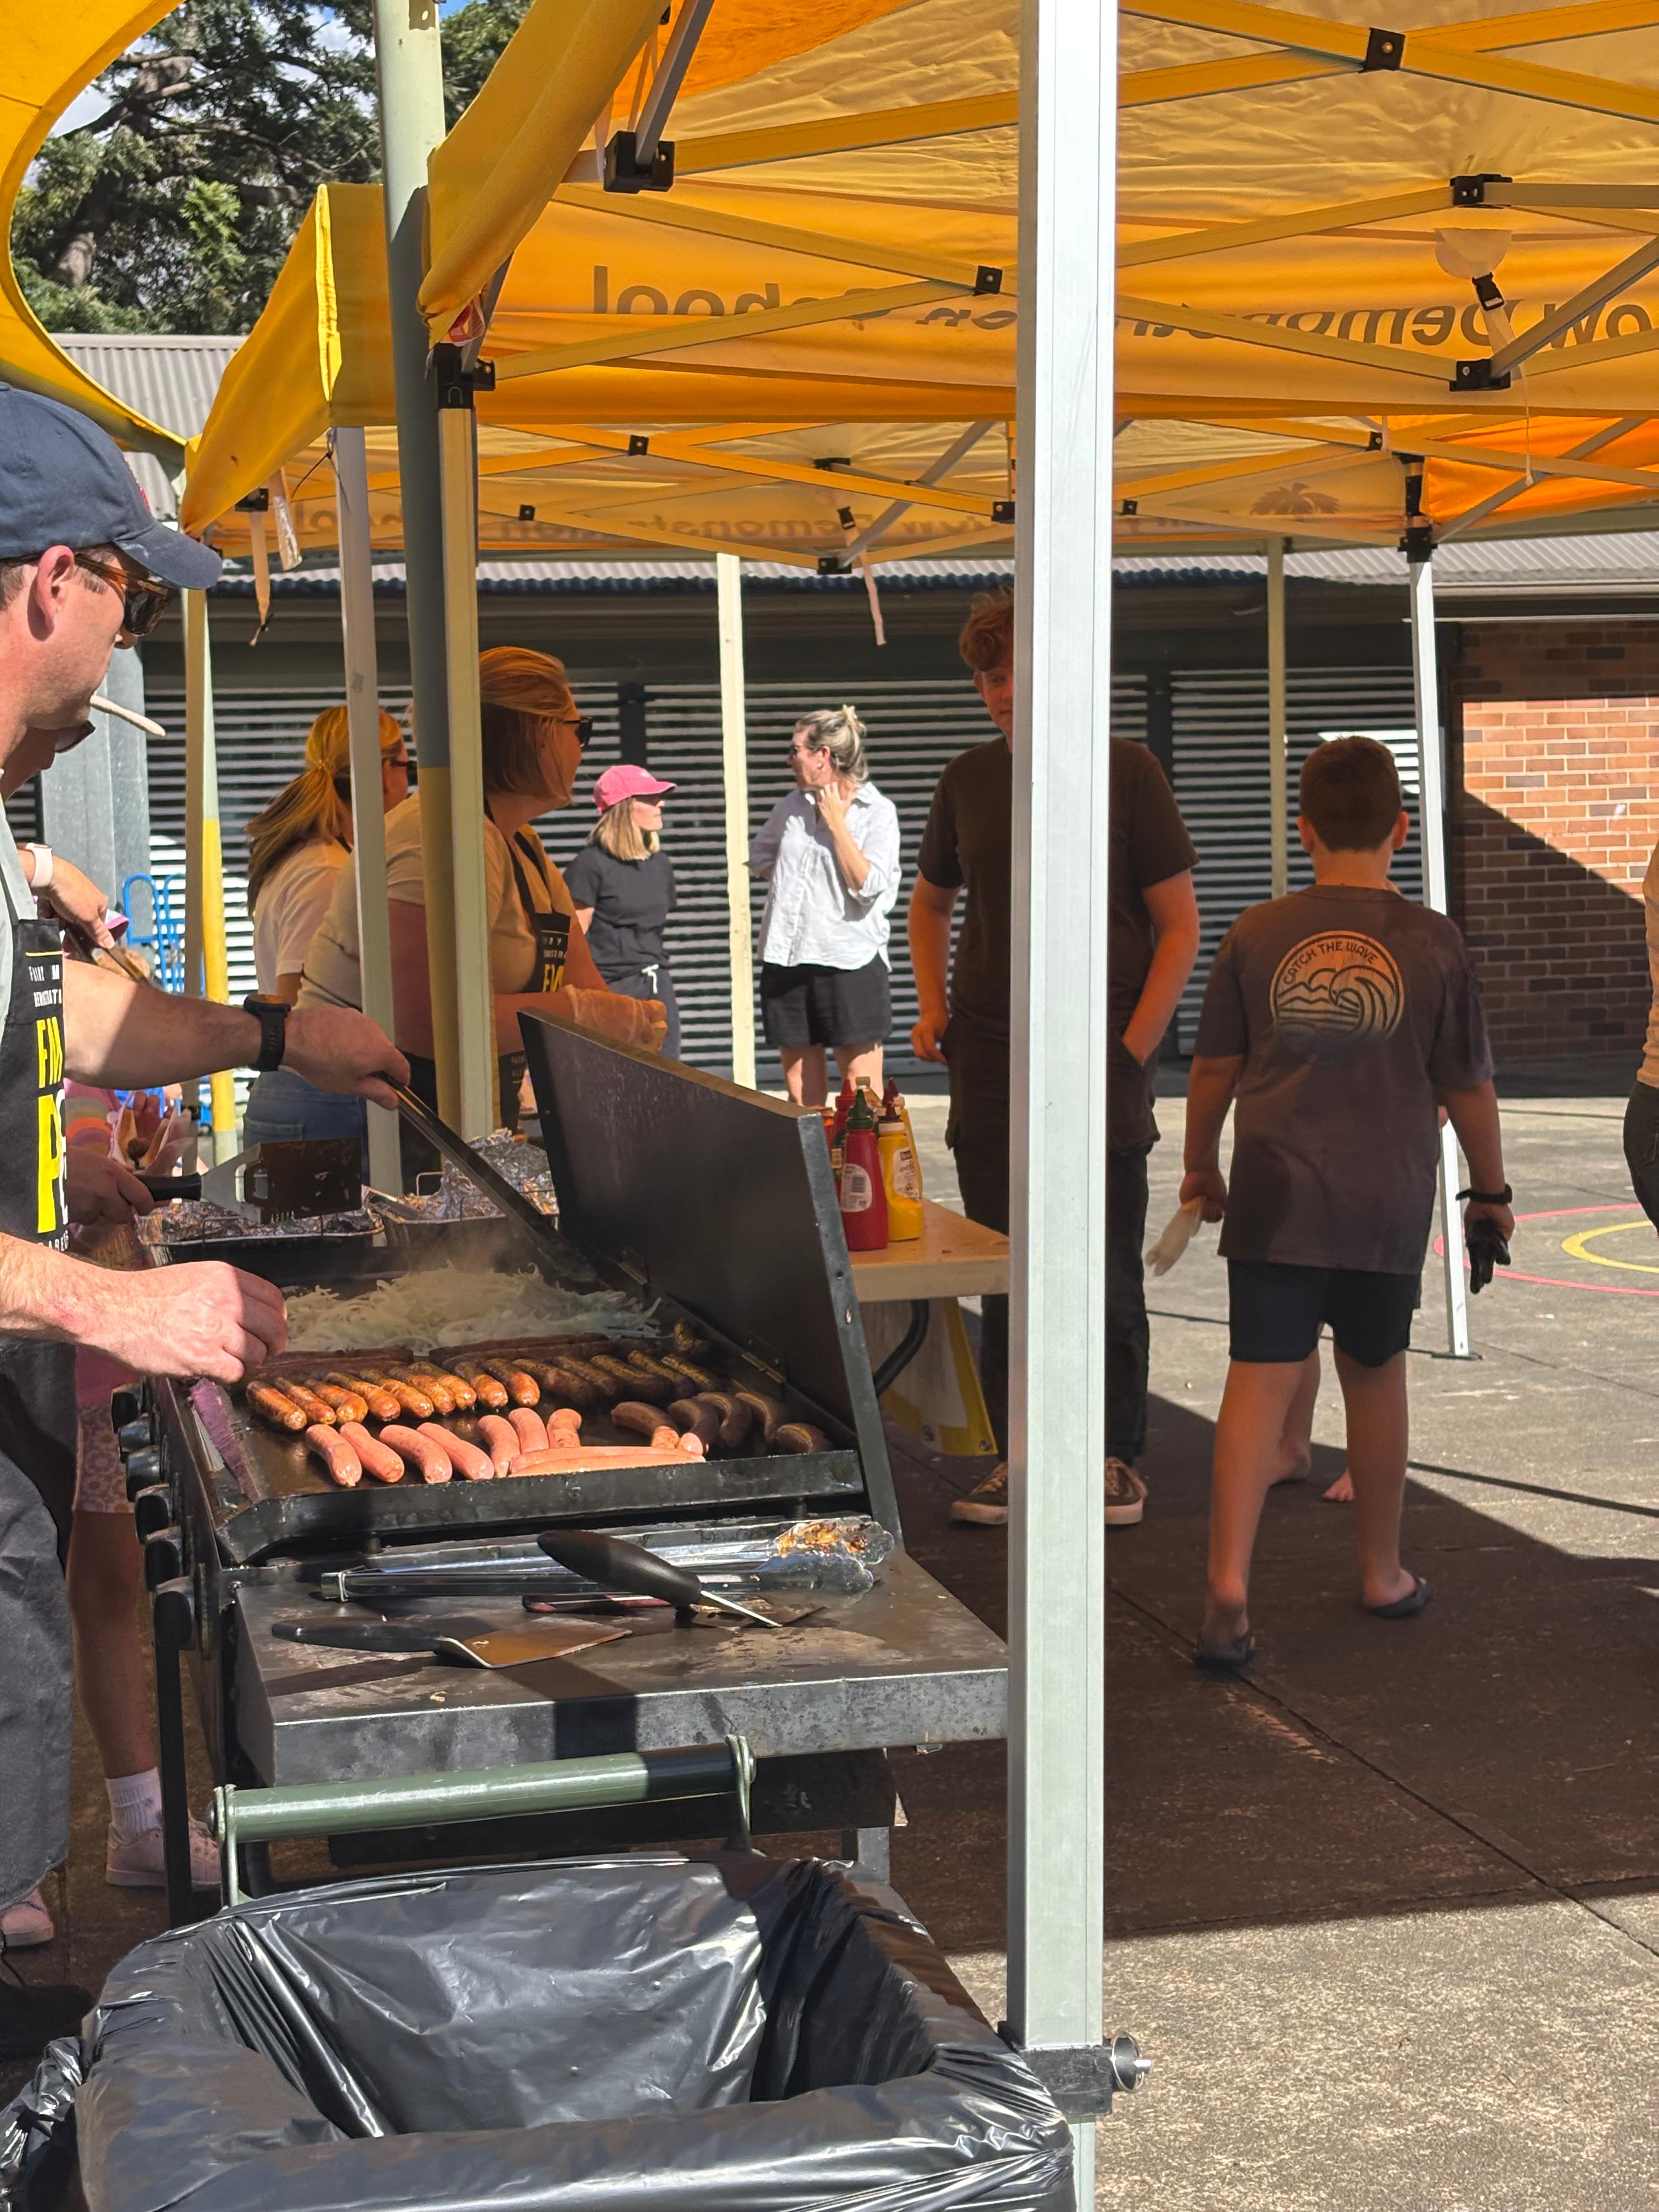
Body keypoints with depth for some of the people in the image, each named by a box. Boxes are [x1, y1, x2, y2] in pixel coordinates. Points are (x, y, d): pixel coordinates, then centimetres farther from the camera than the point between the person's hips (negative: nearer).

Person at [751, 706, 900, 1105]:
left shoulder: (878, 812, -5)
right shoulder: (794, 805, 11)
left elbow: (868, 885, -16)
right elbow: (760, 855, 27)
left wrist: (835, 822, -12)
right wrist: (784, 881, 8)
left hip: (850, 963, -5)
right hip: (787, 962, 5)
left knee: (861, 1091, -4)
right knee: (800, 1089, 9)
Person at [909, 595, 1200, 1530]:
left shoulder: (1126, 771, -3)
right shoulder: (969, 778, 8)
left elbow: (1180, 925, -3)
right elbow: (930, 901, 24)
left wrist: (1135, 1048, -12)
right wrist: (932, 1005, 8)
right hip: (991, 1055, 3)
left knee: (1108, 1273, 2)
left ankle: (1119, 1457, 15)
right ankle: (1016, 1456, 17)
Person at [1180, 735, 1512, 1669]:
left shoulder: (1257, 936, -1)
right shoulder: (1433, 942, -3)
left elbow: (1214, 1069, 5)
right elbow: (1469, 1086, 2)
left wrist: (1203, 1167, 20)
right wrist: (1492, 1189, 16)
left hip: (1277, 1196, 0)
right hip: (1388, 1202, 0)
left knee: (1261, 1378, -3)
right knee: (1376, 1375, 16)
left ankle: (1230, 1583, -17)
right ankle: (1384, 1574, 31)